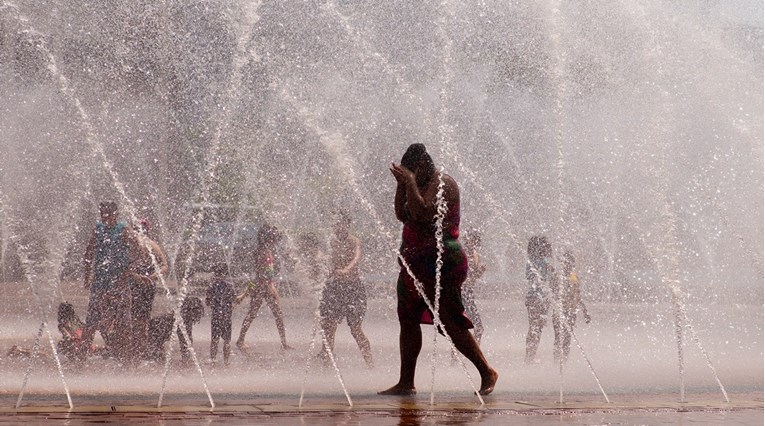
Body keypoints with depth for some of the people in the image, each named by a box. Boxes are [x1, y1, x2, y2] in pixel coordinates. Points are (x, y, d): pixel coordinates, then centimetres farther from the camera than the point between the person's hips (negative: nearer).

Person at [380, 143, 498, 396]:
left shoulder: (443, 184, -12)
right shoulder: (424, 186, 17)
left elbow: (424, 214, -24)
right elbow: (402, 216, 15)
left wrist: (410, 183, -19)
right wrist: (401, 185, 5)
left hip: (442, 262, -10)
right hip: (417, 265, 10)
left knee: (451, 324, -9)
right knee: (407, 321, 7)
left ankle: (487, 373, 2)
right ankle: (406, 383, 11)